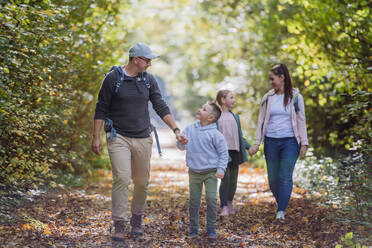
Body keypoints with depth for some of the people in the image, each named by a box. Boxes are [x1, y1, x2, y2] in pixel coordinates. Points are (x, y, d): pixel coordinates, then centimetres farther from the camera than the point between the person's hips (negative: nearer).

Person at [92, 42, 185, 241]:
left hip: (143, 138, 4)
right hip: (118, 137, -4)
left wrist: (176, 130, -5)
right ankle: (119, 225, -7)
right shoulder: (113, 78, -5)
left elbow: (161, 107, 6)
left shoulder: (149, 80, 7)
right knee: (122, 178, -14)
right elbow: (101, 109, -1)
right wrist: (96, 137, -5)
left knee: (142, 182, 7)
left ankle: (137, 220, 26)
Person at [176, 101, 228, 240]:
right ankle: (193, 228, 19)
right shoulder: (190, 129, 3)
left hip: (210, 172, -3)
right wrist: (182, 142, -12)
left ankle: (211, 229, 3)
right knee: (194, 201, 6)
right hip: (194, 172, 3)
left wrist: (221, 169, -11)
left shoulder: (215, 134, -9)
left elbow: (223, 153, -4)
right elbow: (181, 147, 10)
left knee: (212, 199, -9)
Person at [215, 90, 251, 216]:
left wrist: (249, 147, 9)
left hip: (235, 151, 5)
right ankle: (224, 206, 4)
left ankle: (230, 202, 27)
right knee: (225, 179, -6)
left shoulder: (235, 117, 13)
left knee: (233, 179, 10)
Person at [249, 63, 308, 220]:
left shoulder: (295, 97, 1)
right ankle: (281, 204, 27)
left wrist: (304, 143, -2)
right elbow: (261, 121, 10)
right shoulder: (268, 98, 7)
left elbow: (301, 120, 2)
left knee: (285, 177, -10)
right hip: (271, 141, 3)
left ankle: (281, 211, -8)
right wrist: (256, 143, 4)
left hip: (290, 142, -3)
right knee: (273, 178, 6)